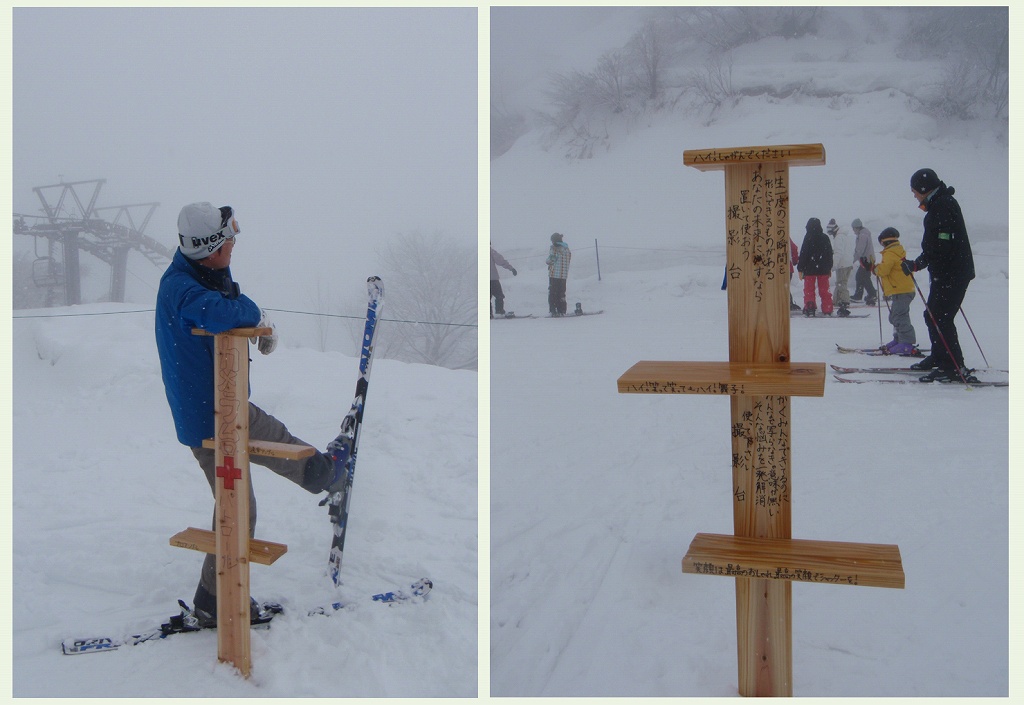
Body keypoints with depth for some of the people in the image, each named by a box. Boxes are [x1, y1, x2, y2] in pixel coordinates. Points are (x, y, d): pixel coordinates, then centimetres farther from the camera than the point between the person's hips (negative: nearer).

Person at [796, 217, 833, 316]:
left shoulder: (808, 238, -10)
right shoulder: (825, 238, 5)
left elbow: (803, 254, -10)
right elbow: (830, 254, 11)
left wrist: (800, 269, -5)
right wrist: (829, 268, 19)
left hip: (810, 269, -4)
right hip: (823, 269, 4)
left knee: (809, 290, 3)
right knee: (824, 290, 9)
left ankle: (809, 308, -3)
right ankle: (827, 310, 9)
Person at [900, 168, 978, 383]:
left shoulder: (941, 207, -16)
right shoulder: (944, 204, 18)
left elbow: (940, 246, -24)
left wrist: (917, 265, -21)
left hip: (950, 274, -11)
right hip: (950, 273, 11)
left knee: (940, 318, -12)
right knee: (933, 315, 18)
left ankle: (954, 368, -12)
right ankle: (938, 358, 30)